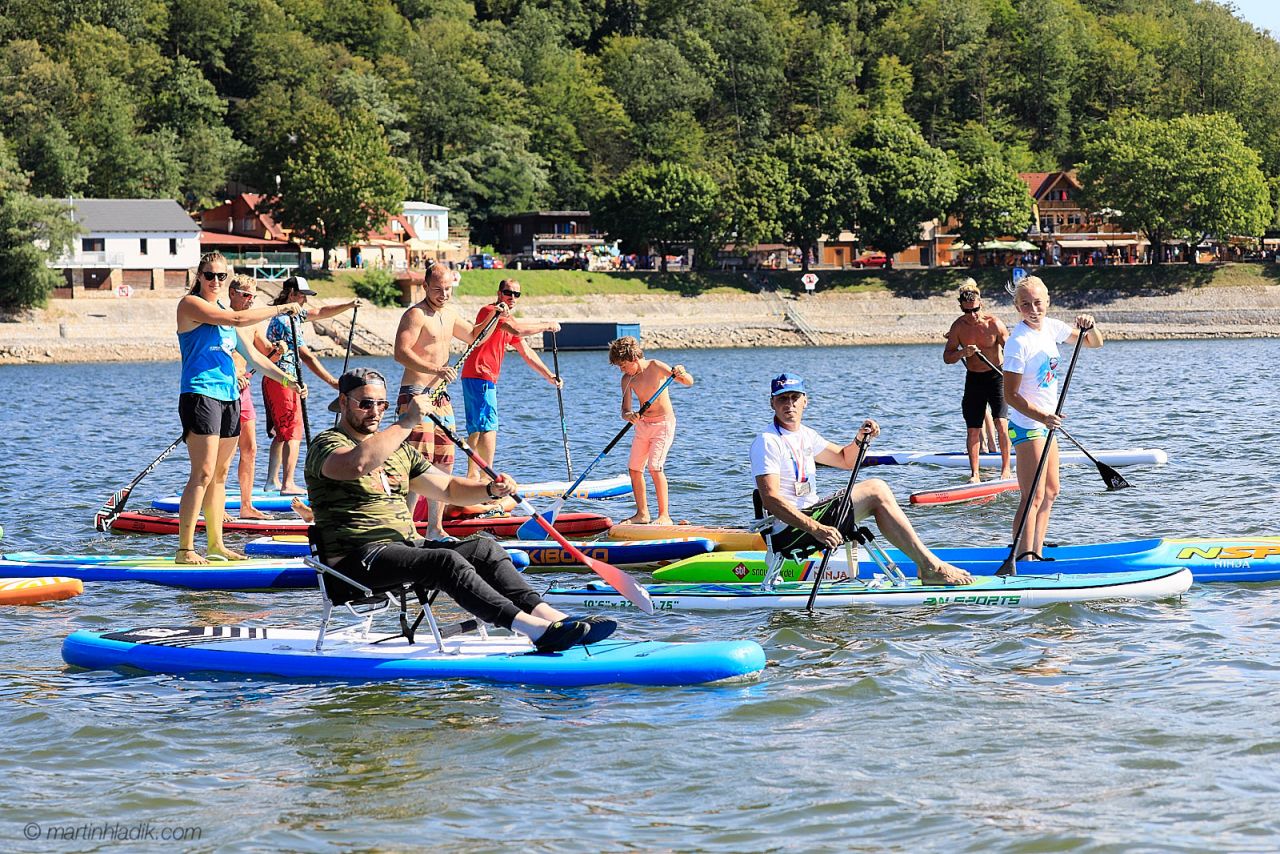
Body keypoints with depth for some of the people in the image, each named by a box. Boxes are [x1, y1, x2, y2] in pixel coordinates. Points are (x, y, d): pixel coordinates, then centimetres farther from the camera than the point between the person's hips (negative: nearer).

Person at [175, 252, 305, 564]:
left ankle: (216, 544, 15)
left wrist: (285, 378, 21)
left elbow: (251, 354, 25)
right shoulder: (190, 304, -6)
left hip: (229, 396, 8)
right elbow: (237, 320, -17)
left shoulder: (224, 310, 19)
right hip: (200, 395, -8)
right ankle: (185, 549, -13)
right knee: (203, 474, -13)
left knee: (220, 474, 10)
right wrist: (281, 309, -10)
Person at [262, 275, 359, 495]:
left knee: (281, 433, 16)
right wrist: (332, 381, -24)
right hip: (283, 381, -11)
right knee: (293, 434, -10)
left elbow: (321, 313, 21)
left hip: (273, 380, 11)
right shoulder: (285, 321, -18)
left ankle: (273, 480, 18)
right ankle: (288, 484, -14)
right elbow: (307, 356, -23)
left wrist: (349, 305, 7)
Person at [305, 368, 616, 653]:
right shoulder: (326, 444, -2)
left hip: (403, 546, 8)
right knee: (445, 561, -30)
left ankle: (549, 616, -30)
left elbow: (447, 488, 21)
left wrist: (490, 489, 1)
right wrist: (407, 422, -24)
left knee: (483, 549, -14)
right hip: (358, 559, -8)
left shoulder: (399, 450, 24)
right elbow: (357, 464, -27)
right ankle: (533, 628, -43)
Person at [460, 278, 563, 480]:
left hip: (488, 379, 10)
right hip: (479, 376, -10)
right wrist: (547, 326, -12)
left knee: (476, 429, 12)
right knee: (489, 427, -13)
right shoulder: (490, 311, -10)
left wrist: (550, 376, 15)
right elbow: (517, 330, -25)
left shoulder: (508, 320, 21)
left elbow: (527, 353, 21)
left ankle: (472, 475, 15)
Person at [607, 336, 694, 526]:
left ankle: (664, 516, -15)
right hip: (642, 424, 6)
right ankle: (642, 514, 18)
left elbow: (689, 382, -18)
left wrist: (682, 374, -41)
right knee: (634, 468, 5)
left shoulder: (655, 367, -15)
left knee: (655, 467, -18)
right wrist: (629, 416, -29)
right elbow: (625, 411, -5)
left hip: (663, 423, -6)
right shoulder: (627, 379, 0)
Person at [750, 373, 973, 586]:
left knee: (876, 487, 1)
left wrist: (860, 440, 4)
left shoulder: (804, 435, 15)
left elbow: (844, 459, 28)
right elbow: (770, 499, -23)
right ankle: (930, 566, -11)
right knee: (876, 491, -13)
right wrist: (816, 529, -31)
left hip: (808, 517, 9)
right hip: (788, 531, -9)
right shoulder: (767, 442, -13)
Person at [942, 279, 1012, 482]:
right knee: (973, 430, 3)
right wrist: (963, 353, -23)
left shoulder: (994, 324, -14)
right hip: (973, 379, 3)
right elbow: (947, 357, -2)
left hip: (996, 376, -3)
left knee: (1001, 423, -14)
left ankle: (1006, 469, -3)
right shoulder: (958, 327, -5)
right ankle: (974, 474, 10)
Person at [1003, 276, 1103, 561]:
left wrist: (1089, 327, -9)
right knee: (1033, 498, -13)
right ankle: (1023, 559, -15)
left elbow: (1095, 343, 14)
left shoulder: (1050, 327, 3)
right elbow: (1011, 395, -20)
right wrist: (1042, 417, -31)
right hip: (1027, 426, -9)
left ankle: (1036, 554, 21)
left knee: (1050, 492, 15)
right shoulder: (1019, 342, -21)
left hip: (1046, 422, 9)